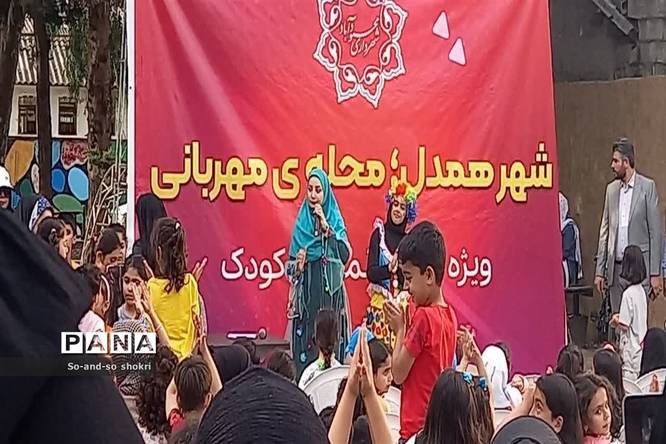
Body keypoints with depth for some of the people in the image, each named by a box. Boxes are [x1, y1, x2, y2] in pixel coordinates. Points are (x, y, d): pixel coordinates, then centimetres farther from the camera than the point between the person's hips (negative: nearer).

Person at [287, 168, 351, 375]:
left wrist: (326, 228, -10)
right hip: (306, 294, 1)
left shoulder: (335, 220, 7)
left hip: (330, 294, -1)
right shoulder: (300, 223, 9)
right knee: (305, 343, -2)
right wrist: (297, 265, -12)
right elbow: (290, 266, 11)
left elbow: (345, 255, -7)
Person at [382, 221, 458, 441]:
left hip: (417, 426, -9)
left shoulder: (423, 316, -15)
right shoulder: (450, 315, 9)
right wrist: (405, 328, 9)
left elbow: (398, 374, -10)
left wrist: (399, 329, -1)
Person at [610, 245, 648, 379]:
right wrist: (620, 317, 10)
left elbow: (624, 325, -17)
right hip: (641, 343, 8)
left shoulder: (628, 293, -18)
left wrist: (615, 320, 1)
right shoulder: (641, 290, 5)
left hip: (631, 347, -8)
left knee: (629, 376, -3)